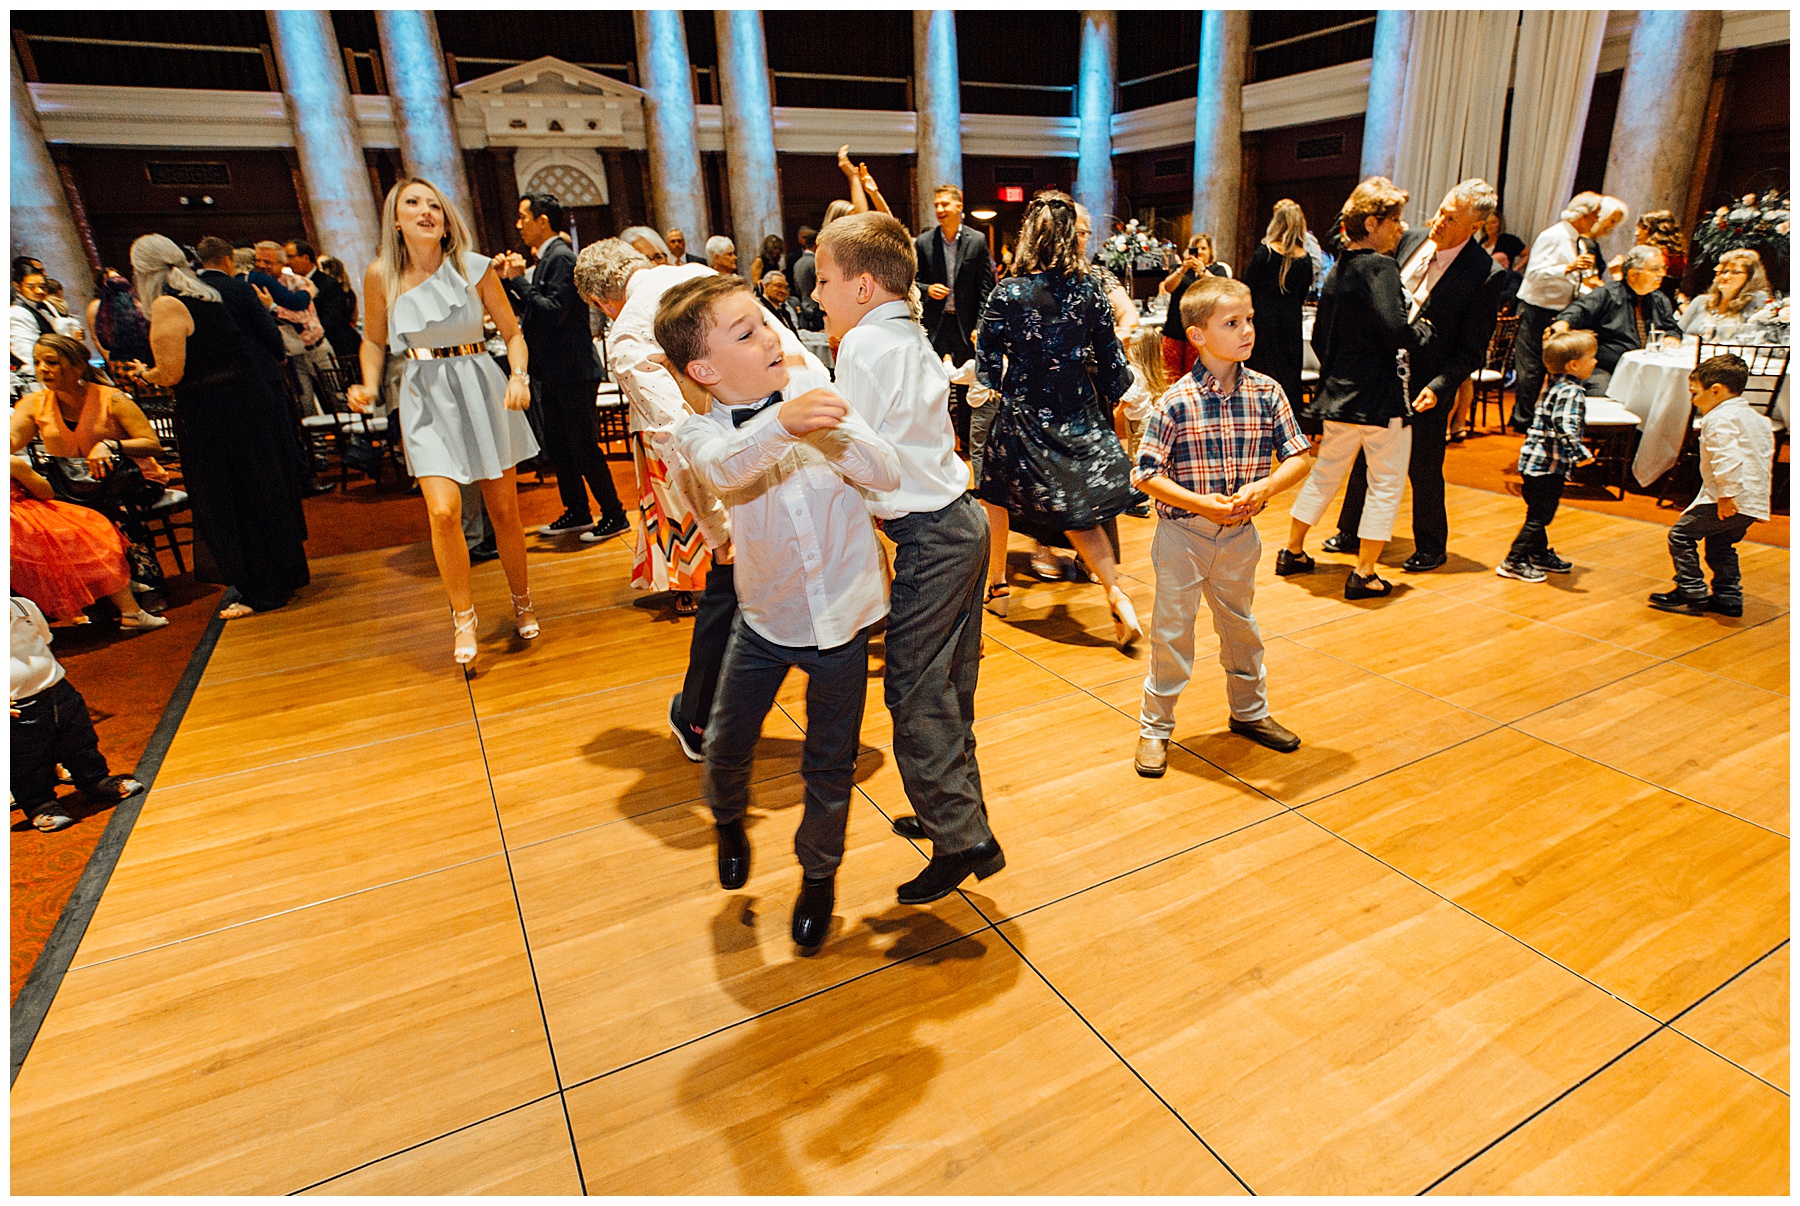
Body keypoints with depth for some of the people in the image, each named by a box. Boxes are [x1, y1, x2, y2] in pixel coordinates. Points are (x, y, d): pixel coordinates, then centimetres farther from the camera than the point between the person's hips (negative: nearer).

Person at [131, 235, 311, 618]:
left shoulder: (166, 307, -12)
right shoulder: (207, 294, 12)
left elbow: (170, 374, -16)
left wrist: (142, 374, 5)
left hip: (213, 415, -8)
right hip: (252, 398, 8)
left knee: (228, 503, 1)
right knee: (260, 491, 15)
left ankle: (260, 592, 8)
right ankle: (287, 573, 25)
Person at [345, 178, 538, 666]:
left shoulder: (476, 268, -4)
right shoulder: (381, 275, -1)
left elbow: (513, 333, 2)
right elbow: (374, 340, 12)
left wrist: (519, 377, -16)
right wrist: (368, 386, -5)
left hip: (480, 387, 0)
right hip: (425, 396, 0)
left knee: (504, 510, 6)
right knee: (443, 511, -15)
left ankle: (522, 603, 28)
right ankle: (463, 616, 5)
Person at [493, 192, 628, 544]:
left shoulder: (561, 257, -13)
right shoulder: (547, 258, 15)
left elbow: (553, 311, -24)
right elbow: (530, 311, 17)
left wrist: (519, 280, -18)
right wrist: (507, 280, 6)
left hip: (573, 372, -10)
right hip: (555, 372, 10)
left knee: (583, 446, -4)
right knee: (557, 446, 14)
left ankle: (614, 515, 6)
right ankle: (577, 513, 25)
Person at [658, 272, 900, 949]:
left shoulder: (812, 389, -8)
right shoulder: (700, 433, -10)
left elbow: (887, 473, -16)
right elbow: (725, 468, -35)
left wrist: (824, 433, -32)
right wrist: (780, 422, -54)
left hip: (841, 612, 0)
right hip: (765, 615, 1)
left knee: (829, 767, 10)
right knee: (726, 746, 12)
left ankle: (818, 874, 38)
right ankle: (729, 819, 49)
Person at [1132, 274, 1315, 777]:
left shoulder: (1266, 392, -4)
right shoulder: (1176, 402, -15)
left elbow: (1300, 457, 0)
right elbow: (1145, 474, -14)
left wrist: (1263, 488, -18)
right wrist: (1199, 503, -23)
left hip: (1240, 534, 4)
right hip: (1182, 533, -4)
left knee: (1240, 626, 20)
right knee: (1171, 632, 6)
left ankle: (1249, 711, 41)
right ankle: (1155, 726, 22)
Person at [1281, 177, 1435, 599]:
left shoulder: (1337, 270, 10)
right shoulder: (1380, 267, -15)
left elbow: (1319, 335, 16)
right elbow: (1397, 331, -27)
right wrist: (1423, 330, -7)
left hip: (1338, 395, 8)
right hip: (1380, 399, -8)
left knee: (1324, 476, 19)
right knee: (1385, 486, 4)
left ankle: (1292, 552, 28)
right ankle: (1364, 576, 8)